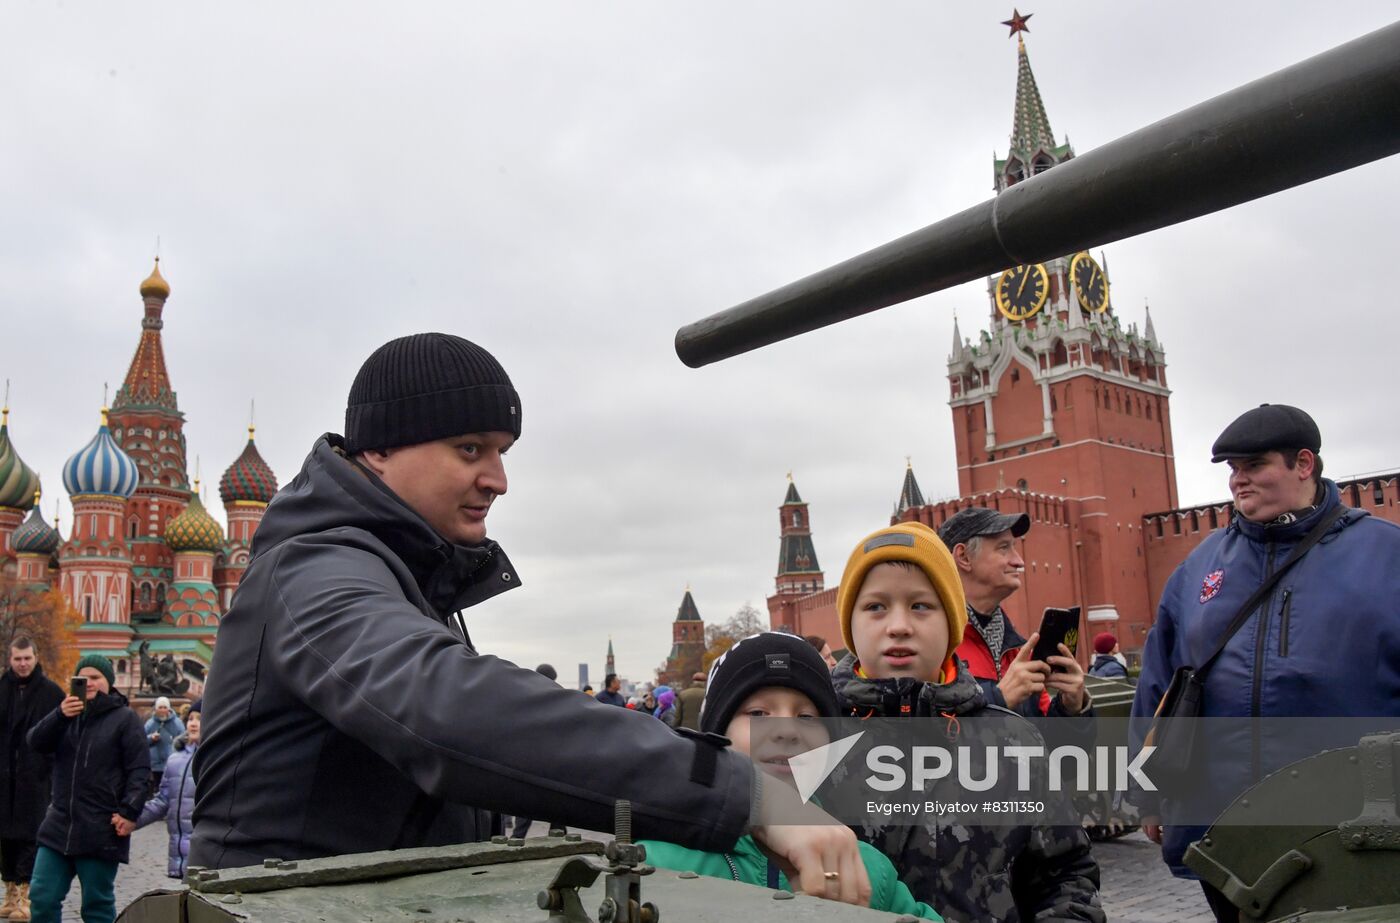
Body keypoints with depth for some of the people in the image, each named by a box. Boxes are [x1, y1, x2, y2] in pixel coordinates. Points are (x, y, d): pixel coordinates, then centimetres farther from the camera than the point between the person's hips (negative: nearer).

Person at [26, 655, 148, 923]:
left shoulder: (124, 718, -1)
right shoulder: (67, 713, 13)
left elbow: (139, 770, -6)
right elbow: (36, 742, -3)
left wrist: (130, 811, -15)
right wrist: (60, 715, -20)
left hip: (101, 830, -5)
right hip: (59, 825, 5)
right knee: (42, 898, 6)